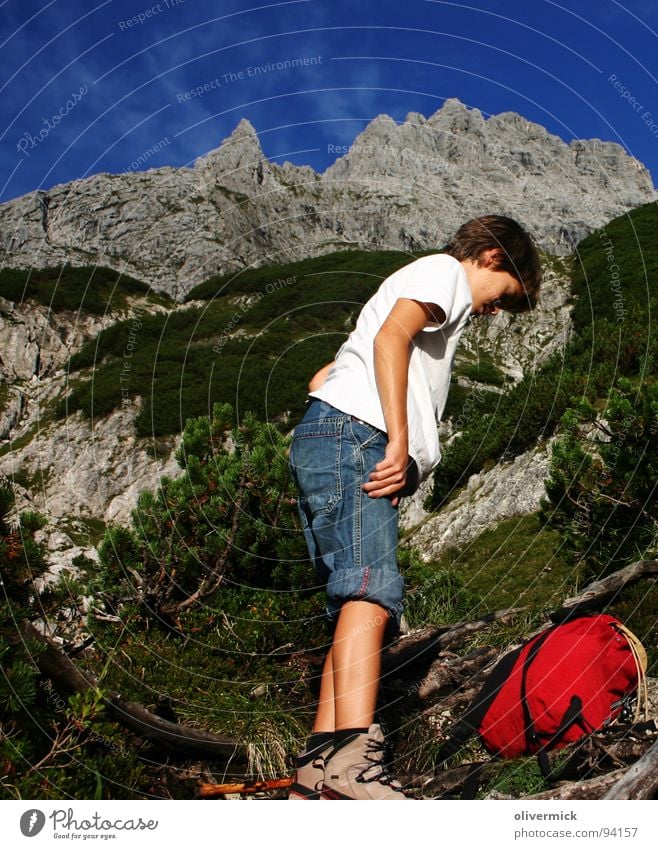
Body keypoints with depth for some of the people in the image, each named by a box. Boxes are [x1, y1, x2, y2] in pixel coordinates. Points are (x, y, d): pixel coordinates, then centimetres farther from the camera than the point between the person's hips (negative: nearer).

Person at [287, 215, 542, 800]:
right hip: (352, 434, -9)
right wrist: (399, 442, -18)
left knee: (358, 604, -1)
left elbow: (322, 378, 33)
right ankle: (354, 753, -33)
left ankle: (318, 774, -4)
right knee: (372, 591, -24)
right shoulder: (444, 270, 12)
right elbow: (390, 338, -11)